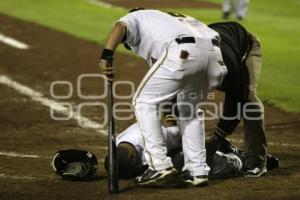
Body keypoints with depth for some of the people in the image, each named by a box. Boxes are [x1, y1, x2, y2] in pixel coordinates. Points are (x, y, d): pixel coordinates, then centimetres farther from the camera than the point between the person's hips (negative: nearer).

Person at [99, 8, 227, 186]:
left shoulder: (135, 16, 25)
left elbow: (120, 26, 2)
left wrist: (106, 56, -11)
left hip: (183, 52, -7)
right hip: (213, 53, 7)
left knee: (144, 101, 10)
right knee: (190, 108, 28)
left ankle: (160, 165, 2)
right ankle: (197, 171, 21)